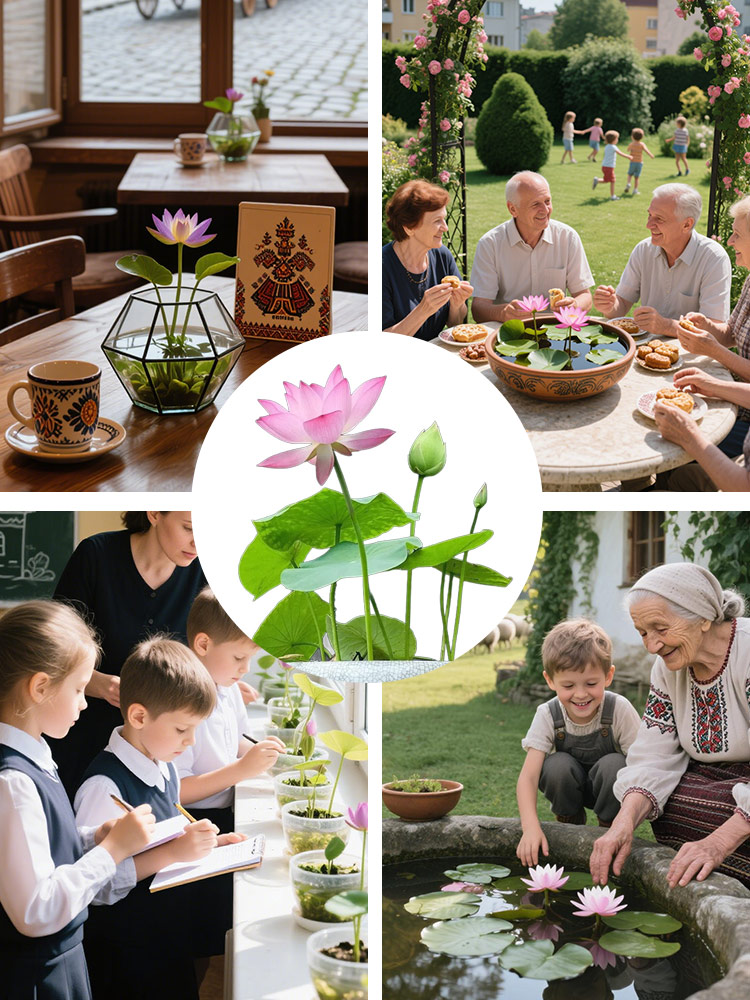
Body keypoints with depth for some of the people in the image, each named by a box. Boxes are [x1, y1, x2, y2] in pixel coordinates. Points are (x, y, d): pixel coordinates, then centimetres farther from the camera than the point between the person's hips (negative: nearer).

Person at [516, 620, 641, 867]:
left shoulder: (619, 710, -24)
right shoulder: (548, 716, -21)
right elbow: (527, 777, -28)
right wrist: (531, 827, -44)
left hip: (611, 790, -1)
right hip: (571, 789, 1)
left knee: (614, 764, -33)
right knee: (557, 764, -31)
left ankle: (609, 828, -7)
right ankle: (570, 824, -4)